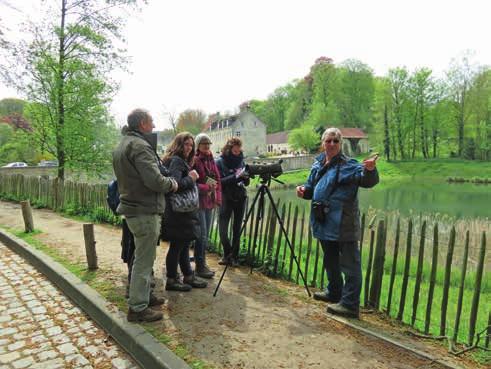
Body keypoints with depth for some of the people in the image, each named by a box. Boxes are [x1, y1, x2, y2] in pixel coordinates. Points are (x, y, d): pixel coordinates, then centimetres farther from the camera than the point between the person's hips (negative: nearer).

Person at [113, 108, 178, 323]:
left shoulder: (122, 145, 15)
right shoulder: (140, 146, -17)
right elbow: (154, 180, -26)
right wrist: (171, 184, -7)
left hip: (132, 208, 10)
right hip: (145, 211, -10)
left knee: (143, 257, 20)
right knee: (144, 260, -1)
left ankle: (144, 295, 33)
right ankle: (138, 308, 8)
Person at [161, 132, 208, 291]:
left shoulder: (183, 161, 17)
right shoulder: (176, 161, -14)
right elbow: (176, 184, -28)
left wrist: (192, 177, 4)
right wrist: (191, 178, -15)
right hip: (178, 211, -10)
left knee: (183, 244, 16)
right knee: (177, 245, 0)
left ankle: (188, 276, 27)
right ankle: (171, 280, 13)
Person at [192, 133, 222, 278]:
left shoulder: (211, 161, 13)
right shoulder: (194, 160, -11)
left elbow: (217, 180, 16)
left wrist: (217, 198, 7)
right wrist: (206, 188, -20)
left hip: (209, 202, 8)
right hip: (198, 202, -7)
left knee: (205, 235, 13)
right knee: (201, 235, -3)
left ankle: (202, 263, 25)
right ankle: (200, 266, 8)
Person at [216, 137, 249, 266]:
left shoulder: (241, 161, 7)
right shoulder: (220, 162, -4)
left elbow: (246, 183, 9)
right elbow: (219, 181, -13)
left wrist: (245, 177, -13)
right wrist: (235, 177, -21)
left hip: (240, 198, 3)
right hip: (226, 199, -3)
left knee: (237, 229, 4)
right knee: (223, 229, -6)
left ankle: (234, 256, 17)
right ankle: (227, 254, 16)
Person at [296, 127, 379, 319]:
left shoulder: (349, 165, -11)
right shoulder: (318, 164, 10)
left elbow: (368, 180, -26)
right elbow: (312, 187, 21)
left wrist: (370, 170, -47)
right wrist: (304, 190, -1)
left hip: (343, 225, -8)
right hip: (324, 223, 8)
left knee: (349, 264, 1)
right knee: (330, 261, 23)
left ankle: (349, 304, 12)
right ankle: (334, 292, 41)